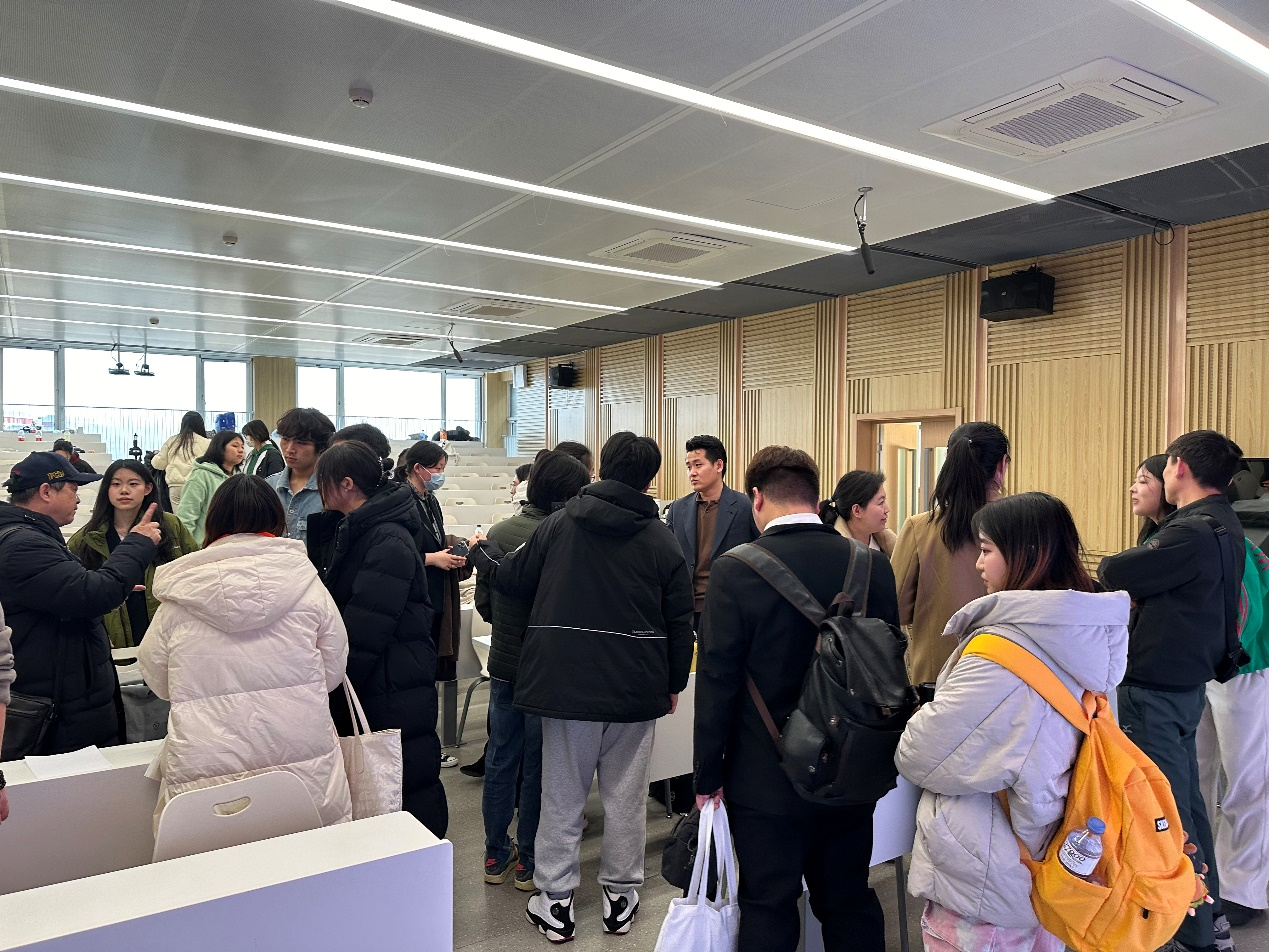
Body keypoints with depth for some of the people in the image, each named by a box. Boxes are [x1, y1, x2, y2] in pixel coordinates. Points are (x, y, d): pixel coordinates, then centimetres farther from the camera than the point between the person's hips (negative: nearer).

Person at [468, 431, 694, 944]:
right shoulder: (663, 541, -4)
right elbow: (680, 623, 0)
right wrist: (674, 685, 13)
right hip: (636, 689, 0)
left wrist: (478, 550, 27)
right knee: (625, 797, 14)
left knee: (562, 797, 12)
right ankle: (621, 895, 27)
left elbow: (510, 580, 7)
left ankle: (555, 902, 23)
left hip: (568, 684, 0)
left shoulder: (557, 525, -4)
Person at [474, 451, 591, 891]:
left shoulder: (498, 533, 0)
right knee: (538, 765, 9)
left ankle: (496, 855, 30)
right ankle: (529, 861, 22)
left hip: (503, 663, 6)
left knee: (501, 757, 17)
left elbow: (483, 599, 7)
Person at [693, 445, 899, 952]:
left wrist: (708, 774, -2)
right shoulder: (873, 565, -5)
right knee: (851, 904, 20)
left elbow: (717, 682, -14)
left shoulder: (736, 571, -17)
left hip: (765, 780, -4)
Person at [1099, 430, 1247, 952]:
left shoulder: (1192, 532, -23)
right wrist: (1136, 580, -3)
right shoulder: (1223, 526, 10)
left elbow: (1113, 574, -19)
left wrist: (1112, 564, 1)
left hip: (1157, 688, -10)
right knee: (1187, 801, 21)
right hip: (1186, 681, 10)